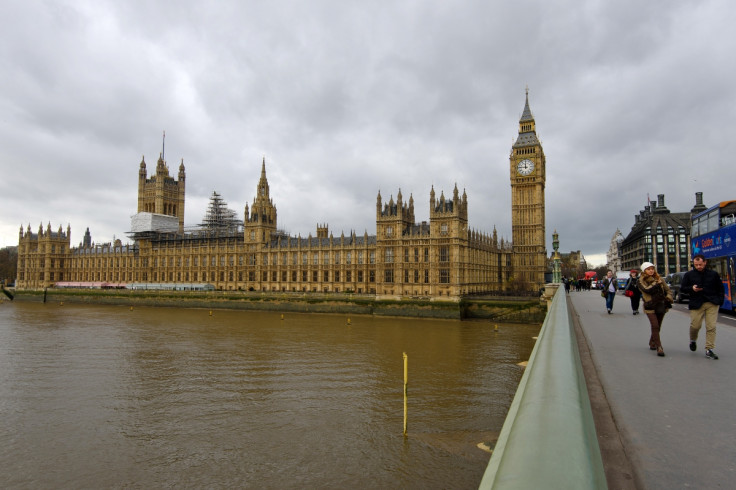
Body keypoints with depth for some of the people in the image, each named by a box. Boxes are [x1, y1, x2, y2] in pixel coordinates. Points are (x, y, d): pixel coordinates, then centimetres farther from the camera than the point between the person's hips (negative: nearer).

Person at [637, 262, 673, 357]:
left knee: (657, 327, 11)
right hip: (650, 307, -4)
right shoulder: (640, 282, 0)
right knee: (655, 326, -13)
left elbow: (668, 290, 14)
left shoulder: (659, 279, 13)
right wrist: (657, 284, -10)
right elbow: (647, 290, -17)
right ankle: (659, 347, -12)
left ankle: (652, 343, 31)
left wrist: (668, 298, -4)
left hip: (661, 306, 4)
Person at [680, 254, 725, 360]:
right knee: (695, 325, -3)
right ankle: (693, 340, 29)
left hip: (712, 304, 1)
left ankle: (709, 350, 1)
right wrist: (691, 288, -12)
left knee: (711, 327, -5)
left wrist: (720, 301, 5)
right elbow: (682, 288, 8)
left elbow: (720, 288, 16)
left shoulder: (713, 274, 9)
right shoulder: (689, 275, 6)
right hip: (696, 304, -1)